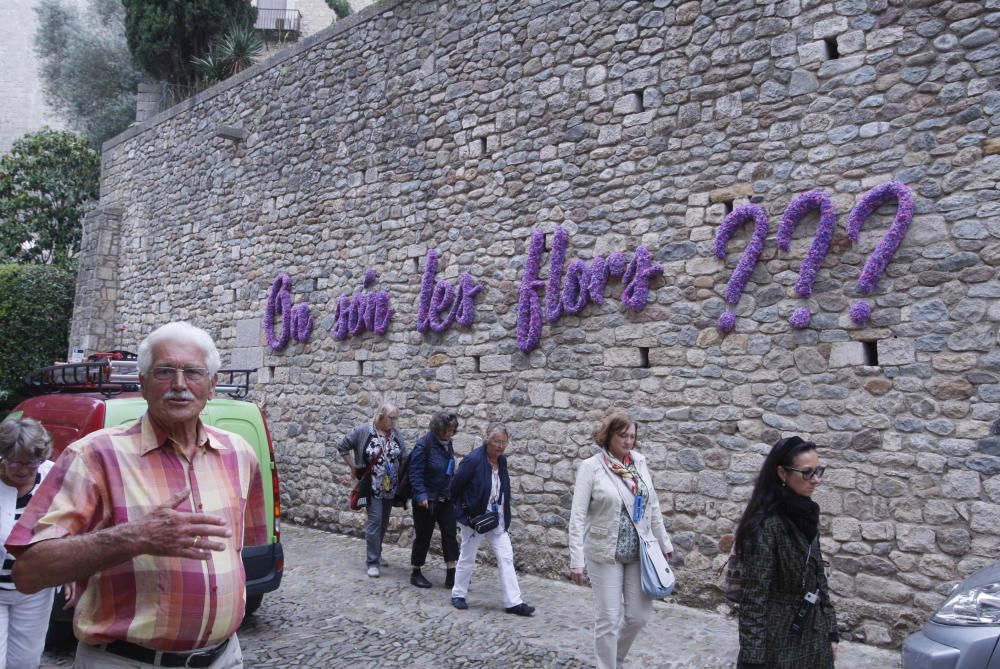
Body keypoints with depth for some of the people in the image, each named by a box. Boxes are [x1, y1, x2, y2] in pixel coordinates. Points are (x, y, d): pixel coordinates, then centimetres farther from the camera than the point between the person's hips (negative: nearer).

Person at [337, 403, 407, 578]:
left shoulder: (396, 435, 2)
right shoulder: (363, 431, -9)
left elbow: (404, 459, 9)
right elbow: (342, 446, -2)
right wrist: (353, 468, -3)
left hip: (391, 487, 5)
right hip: (372, 486, -4)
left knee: (384, 522, 15)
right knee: (374, 521, -8)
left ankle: (375, 554, 32)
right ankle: (372, 562, 0)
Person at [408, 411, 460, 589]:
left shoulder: (447, 444, 4)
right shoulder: (423, 445, -18)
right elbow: (415, 474, -18)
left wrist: (453, 492, 16)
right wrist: (421, 496, -26)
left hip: (446, 499, 6)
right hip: (427, 500, -6)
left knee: (450, 534, 1)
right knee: (423, 536, 6)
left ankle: (451, 574, 6)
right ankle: (416, 573, 22)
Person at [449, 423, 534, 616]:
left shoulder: (502, 460, 1)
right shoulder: (473, 460, -20)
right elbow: (455, 486, -11)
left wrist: (505, 517, 11)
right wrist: (465, 509, -1)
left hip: (497, 519, 6)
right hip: (474, 518, -6)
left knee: (506, 558, 2)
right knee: (467, 558, 10)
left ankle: (513, 602, 6)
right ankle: (458, 595, 29)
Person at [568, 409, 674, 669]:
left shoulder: (639, 462, 2)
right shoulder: (591, 466, -12)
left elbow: (653, 507, 11)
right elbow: (578, 516, -12)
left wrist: (664, 543, 14)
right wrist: (577, 560, -16)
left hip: (640, 551, 5)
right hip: (605, 553, -4)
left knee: (639, 615, 12)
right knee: (608, 619, 3)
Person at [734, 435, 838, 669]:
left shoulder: (807, 515, 2)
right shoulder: (766, 524, -21)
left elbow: (818, 578, 11)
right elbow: (753, 598, -20)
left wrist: (830, 631, 11)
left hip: (814, 636, 7)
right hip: (781, 640, -7)